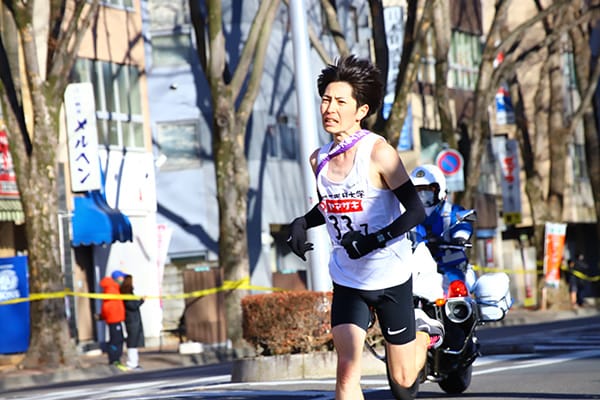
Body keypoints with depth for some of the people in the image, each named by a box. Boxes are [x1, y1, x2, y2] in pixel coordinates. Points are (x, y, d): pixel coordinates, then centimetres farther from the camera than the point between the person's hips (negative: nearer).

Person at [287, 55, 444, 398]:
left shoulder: (378, 152, -17)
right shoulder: (319, 159, 1)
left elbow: (416, 211, -16)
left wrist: (375, 240, -28)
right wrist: (301, 224, 1)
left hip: (391, 278, -4)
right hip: (347, 281, 4)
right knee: (347, 370, -15)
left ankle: (426, 331, 43)